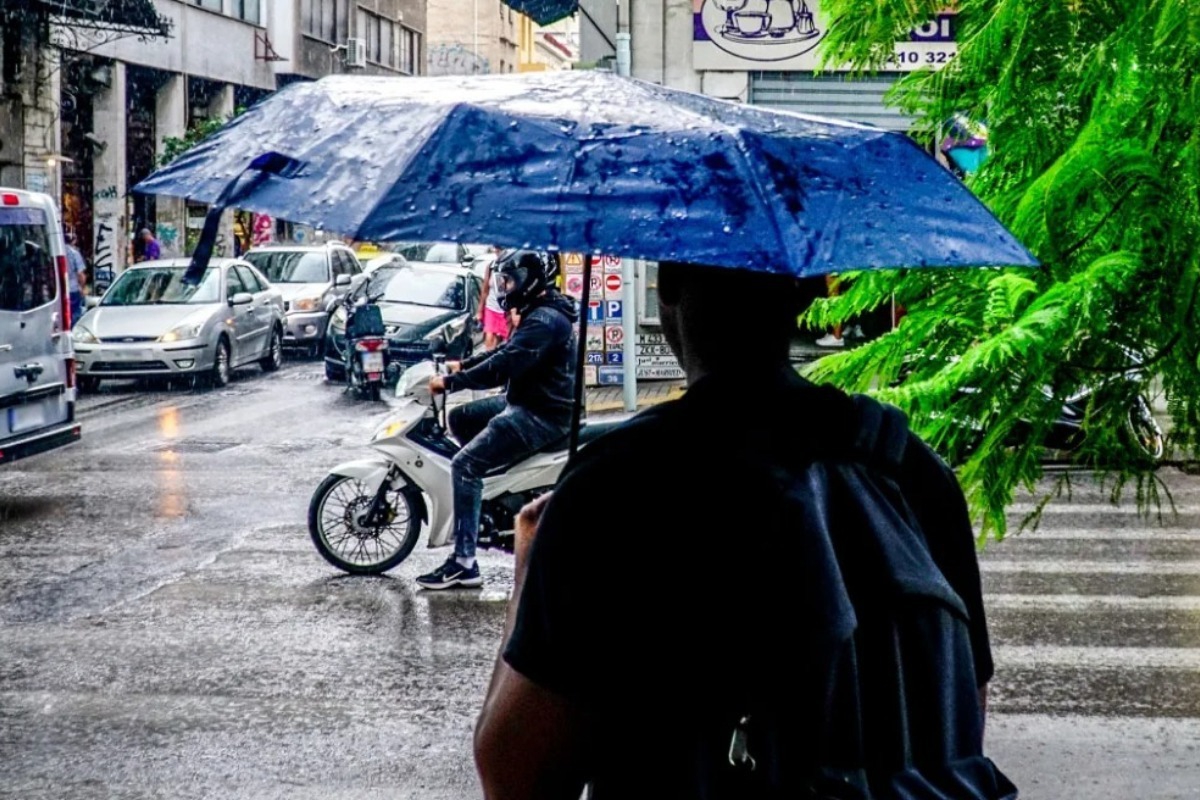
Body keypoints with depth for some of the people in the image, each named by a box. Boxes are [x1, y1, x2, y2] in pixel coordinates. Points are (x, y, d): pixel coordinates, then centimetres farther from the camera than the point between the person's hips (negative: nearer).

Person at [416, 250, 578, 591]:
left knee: (464, 466, -19)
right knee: (460, 418, 20)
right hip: (525, 403, 11)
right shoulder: (540, 313, 15)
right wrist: (463, 365, 15)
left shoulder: (544, 321, -20)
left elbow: (503, 366, -27)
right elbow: (507, 350, 25)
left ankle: (464, 563, -22)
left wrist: (451, 382, -22)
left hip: (542, 415, -11)